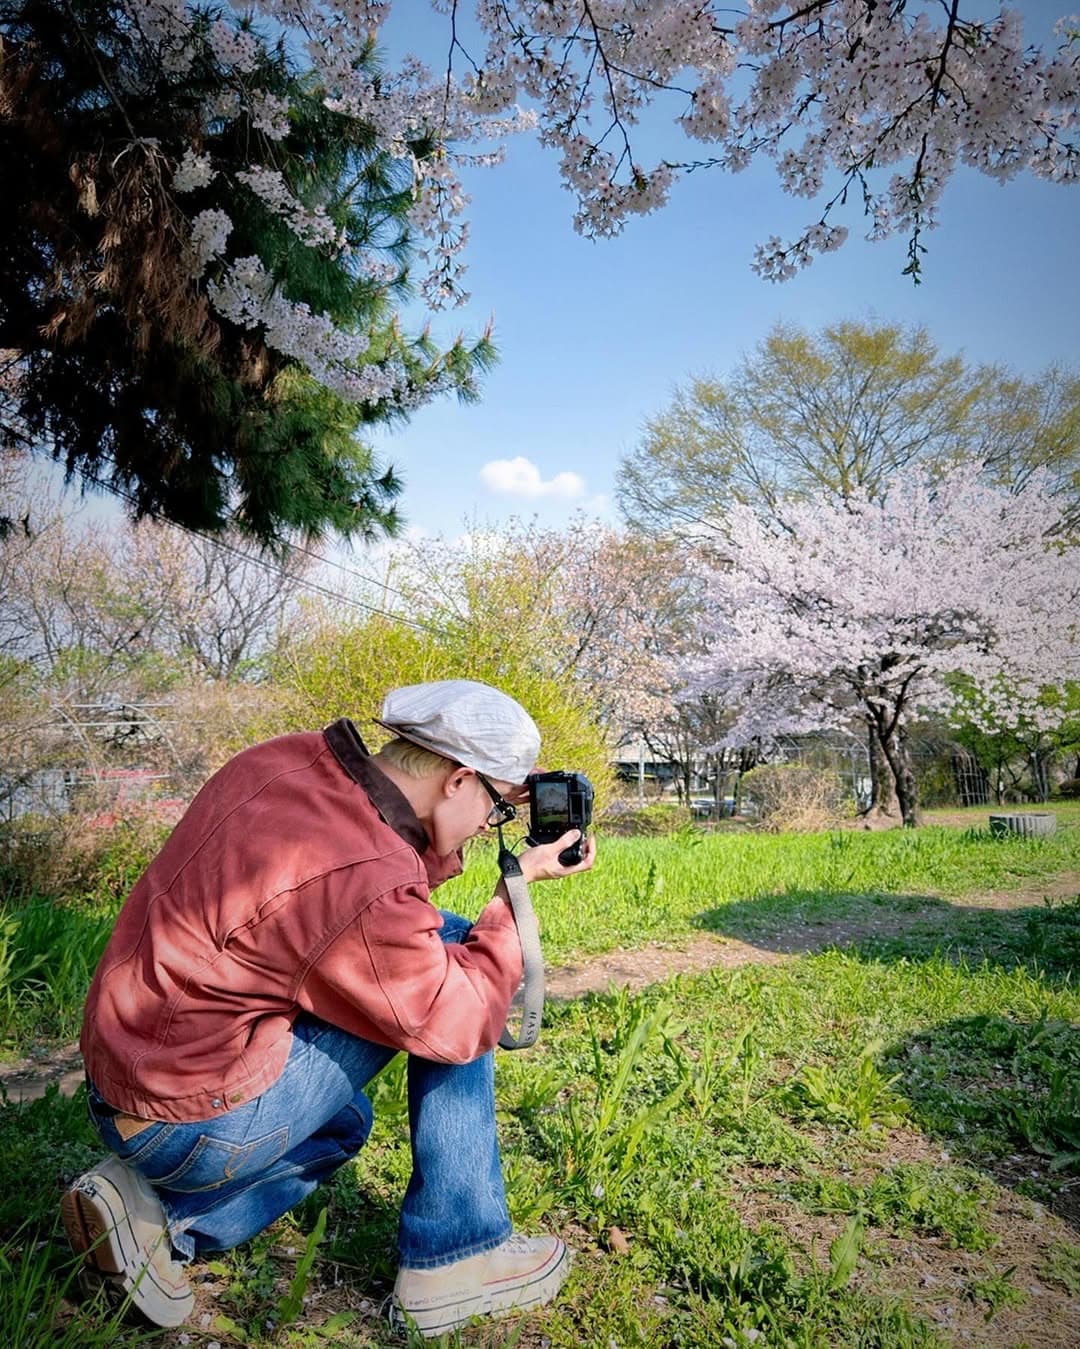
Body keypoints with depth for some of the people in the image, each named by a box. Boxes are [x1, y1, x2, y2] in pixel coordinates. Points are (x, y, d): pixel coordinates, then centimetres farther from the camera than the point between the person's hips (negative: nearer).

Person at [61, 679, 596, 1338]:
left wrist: (440, 852, 2)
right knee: (454, 975, -6)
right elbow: (461, 1024, -14)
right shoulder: (364, 885, -29)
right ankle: (456, 1257, 3)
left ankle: (153, 1209, 14)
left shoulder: (288, 760, -6)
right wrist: (518, 887, -8)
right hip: (191, 1123, -8)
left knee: (345, 1125, 34)